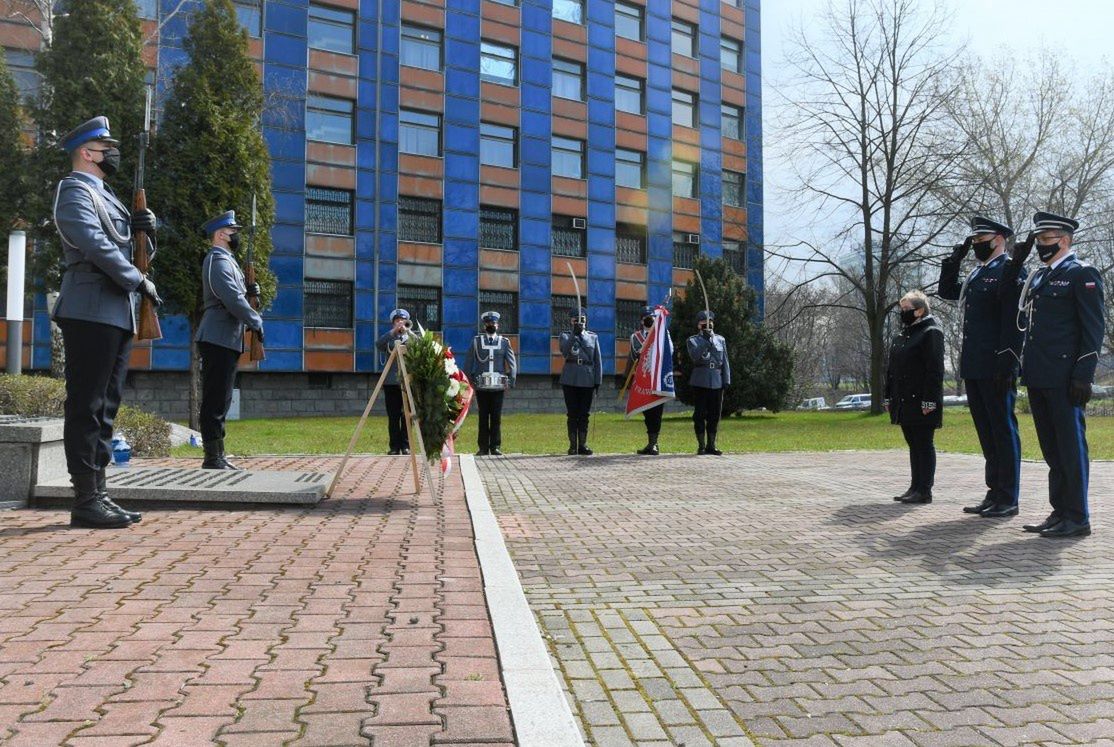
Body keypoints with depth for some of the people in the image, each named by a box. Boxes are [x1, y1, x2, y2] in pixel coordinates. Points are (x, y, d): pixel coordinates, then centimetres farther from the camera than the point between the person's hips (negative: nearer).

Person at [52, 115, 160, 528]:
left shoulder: (106, 195, 24)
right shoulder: (75, 190, -4)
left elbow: (129, 245, 26)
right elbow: (96, 246, -18)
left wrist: (143, 226, 6)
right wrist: (140, 281, -12)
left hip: (117, 315, 9)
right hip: (91, 313, -9)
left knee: (105, 408, 8)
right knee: (86, 408, -8)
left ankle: (99, 494, 13)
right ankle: (86, 501, -5)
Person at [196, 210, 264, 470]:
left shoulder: (225, 260, 22)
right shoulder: (219, 260, -10)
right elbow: (232, 300, -18)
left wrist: (249, 293, 9)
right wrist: (257, 322, -8)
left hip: (225, 341, 10)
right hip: (218, 339, -10)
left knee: (219, 402, 12)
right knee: (215, 402, -8)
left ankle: (218, 457, 17)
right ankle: (213, 459, -6)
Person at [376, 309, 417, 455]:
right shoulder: (389, 338, 12)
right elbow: (378, 345, -9)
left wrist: (408, 331, -14)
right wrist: (394, 331, -16)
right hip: (391, 382, 0)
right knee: (393, 417, 1)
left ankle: (405, 446, 5)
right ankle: (395, 446, 6)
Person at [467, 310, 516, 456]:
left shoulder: (504, 342, 9)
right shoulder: (476, 341, 8)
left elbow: (512, 363, 7)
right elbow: (470, 363, 8)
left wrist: (510, 382, -3)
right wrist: (471, 381, 0)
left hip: (498, 386, 0)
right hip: (481, 386, 0)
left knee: (497, 417, 1)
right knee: (483, 417, 3)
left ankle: (496, 447, 8)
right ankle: (484, 447, 8)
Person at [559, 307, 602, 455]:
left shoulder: (593, 337, 11)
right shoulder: (565, 335, 7)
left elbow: (598, 360, 9)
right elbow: (565, 351, -14)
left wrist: (598, 381, 2)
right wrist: (574, 334, -21)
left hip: (587, 380, 1)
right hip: (570, 380, -1)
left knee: (584, 414, 4)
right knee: (572, 414, 2)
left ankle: (583, 444, 11)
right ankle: (573, 445, 7)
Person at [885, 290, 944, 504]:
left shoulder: (931, 332, -8)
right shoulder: (901, 335, 17)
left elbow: (935, 369, -15)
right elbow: (892, 368, 19)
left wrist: (930, 400, -20)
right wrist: (888, 397, 15)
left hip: (921, 402, -8)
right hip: (904, 402, 8)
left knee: (924, 444, -3)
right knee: (913, 445, 12)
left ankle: (924, 490, 2)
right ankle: (915, 487, 18)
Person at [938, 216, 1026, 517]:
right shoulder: (976, 274, 18)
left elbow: (1014, 321, -15)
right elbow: (946, 290, 30)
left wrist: (1006, 365, -21)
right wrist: (955, 258, 17)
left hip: (995, 368, -8)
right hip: (973, 368, 8)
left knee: (1003, 430, -1)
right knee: (987, 433, 12)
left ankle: (1008, 499, 5)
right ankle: (994, 494, 20)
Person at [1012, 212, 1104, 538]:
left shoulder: (1082, 274, -5)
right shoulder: (1038, 277, 17)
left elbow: (1094, 327, -10)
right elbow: (1023, 321, 21)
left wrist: (1083, 375, -16)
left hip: (1064, 378, -7)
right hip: (1038, 377, 8)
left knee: (1071, 446, -1)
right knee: (1052, 449, 12)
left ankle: (1077, 518, 6)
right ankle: (1059, 512, 21)